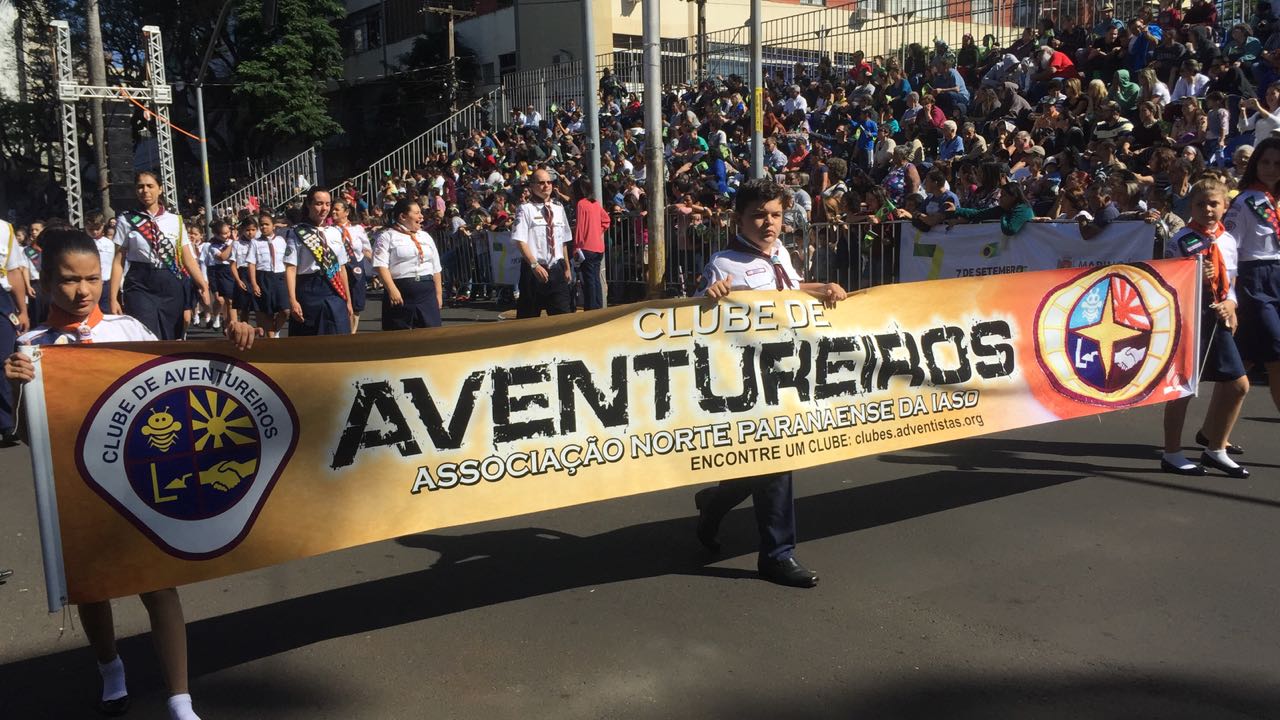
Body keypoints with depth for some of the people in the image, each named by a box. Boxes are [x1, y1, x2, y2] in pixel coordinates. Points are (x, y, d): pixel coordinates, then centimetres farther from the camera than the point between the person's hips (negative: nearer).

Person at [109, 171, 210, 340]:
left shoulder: (175, 220, 7)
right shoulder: (126, 220, 2)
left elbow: (188, 258, 6)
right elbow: (118, 261, 2)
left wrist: (203, 285, -8)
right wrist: (113, 298, -4)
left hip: (171, 286, 2)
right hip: (140, 286, -2)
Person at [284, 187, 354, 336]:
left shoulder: (335, 233, 12)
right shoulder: (297, 233, -3)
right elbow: (290, 268, -8)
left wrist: (348, 299, 13)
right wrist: (292, 300, -18)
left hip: (334, 293, 4)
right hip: (309, 291, -4)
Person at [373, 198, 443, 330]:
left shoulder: (425, 236, 18)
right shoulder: (387, 236, 0)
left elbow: (436, 268, 19)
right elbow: (381, 266, -11)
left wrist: (438, 294, 13)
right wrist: (392, 290, -21)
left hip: (427, 293, 5)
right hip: (401, 294, -5)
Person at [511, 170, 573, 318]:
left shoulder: (559, 210, 13)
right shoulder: (526, 209, -4)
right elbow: (521, 241, -12)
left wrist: (567, 268, 16)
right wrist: (534, 265, -21)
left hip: (557, 269, 5)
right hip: (534, 270, -5)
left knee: (563, 315, 1)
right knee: (529, 317, 3)